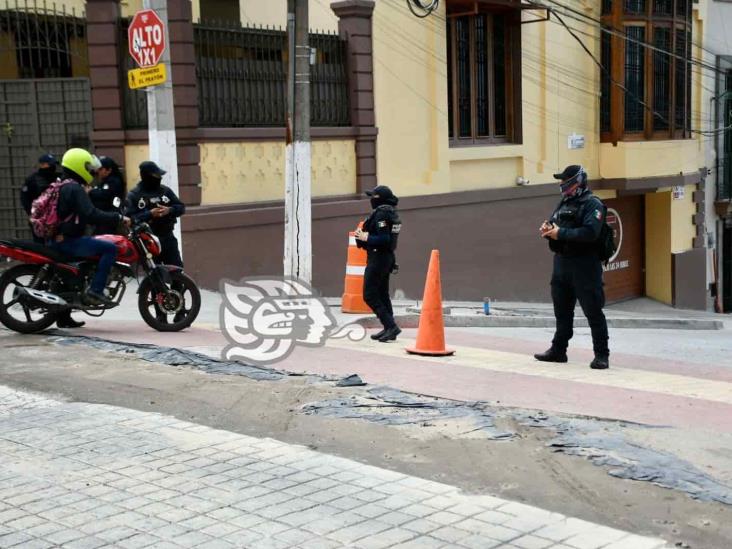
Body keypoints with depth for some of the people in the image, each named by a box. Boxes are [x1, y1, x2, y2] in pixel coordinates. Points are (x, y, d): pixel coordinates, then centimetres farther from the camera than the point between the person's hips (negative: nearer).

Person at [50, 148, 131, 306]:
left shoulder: (60, 186, 15)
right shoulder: (76, 189, -15)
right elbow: (91, 215, -27)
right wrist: (118, 217, -20)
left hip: (55, 239, 11)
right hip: (68, 241, -11)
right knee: (110, 248, -15)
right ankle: (95, 290, -19)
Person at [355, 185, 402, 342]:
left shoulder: (381, 214, -18)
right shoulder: (392, 213, 13)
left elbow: (384, 239, -26)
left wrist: (365, 237, -16)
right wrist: (364, 235, 7)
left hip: (377, 257, -10)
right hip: (388, 257, 10)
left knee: (369, 295, -6)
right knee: (382, 294, 15)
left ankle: (391, 326, -12)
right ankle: (389, 329, 17)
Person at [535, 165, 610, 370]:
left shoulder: (592, 204, -9)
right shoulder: (564, 203, 17)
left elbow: (589, 232, -22)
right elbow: (553, 226, 20)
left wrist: (561, 233, -21)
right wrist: (547, 229, -4)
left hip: (584, 265, -8)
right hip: (562, 261, 8)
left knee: (593, 311, -4)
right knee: (562, 309, 15)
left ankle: (602, 354, 2)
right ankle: (558, 350, 26)